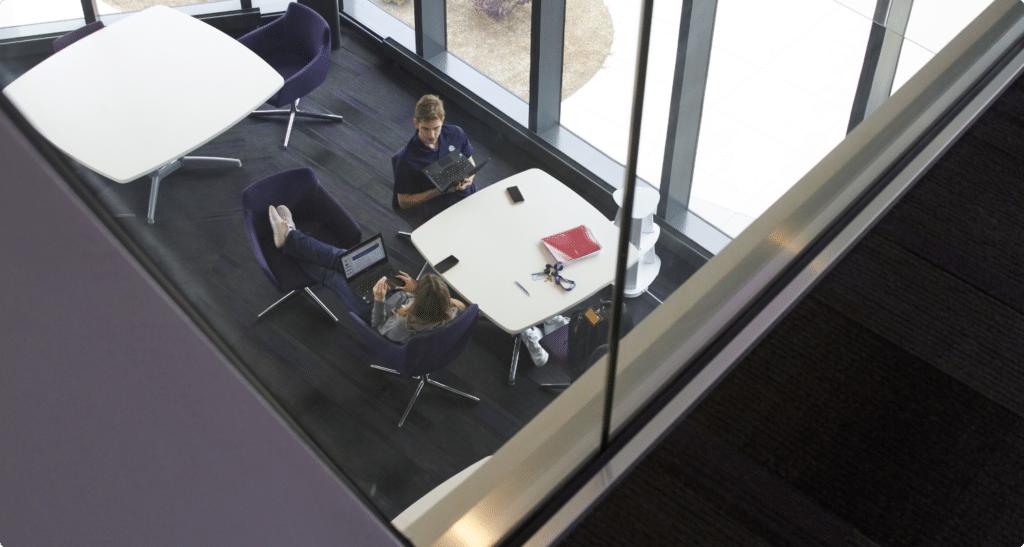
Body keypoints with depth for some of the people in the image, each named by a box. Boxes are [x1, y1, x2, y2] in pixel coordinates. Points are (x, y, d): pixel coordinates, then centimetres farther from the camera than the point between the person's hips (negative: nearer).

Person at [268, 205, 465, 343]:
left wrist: (379, 300, -33)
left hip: (373, 311, -5)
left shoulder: (403, 327, -44)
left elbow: (380, 328, -22)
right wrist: (416, 289, -15)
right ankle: (290, 236, 31)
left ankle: (289, 239, 38)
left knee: (331, 276, 12)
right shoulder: (450, 312, -30)